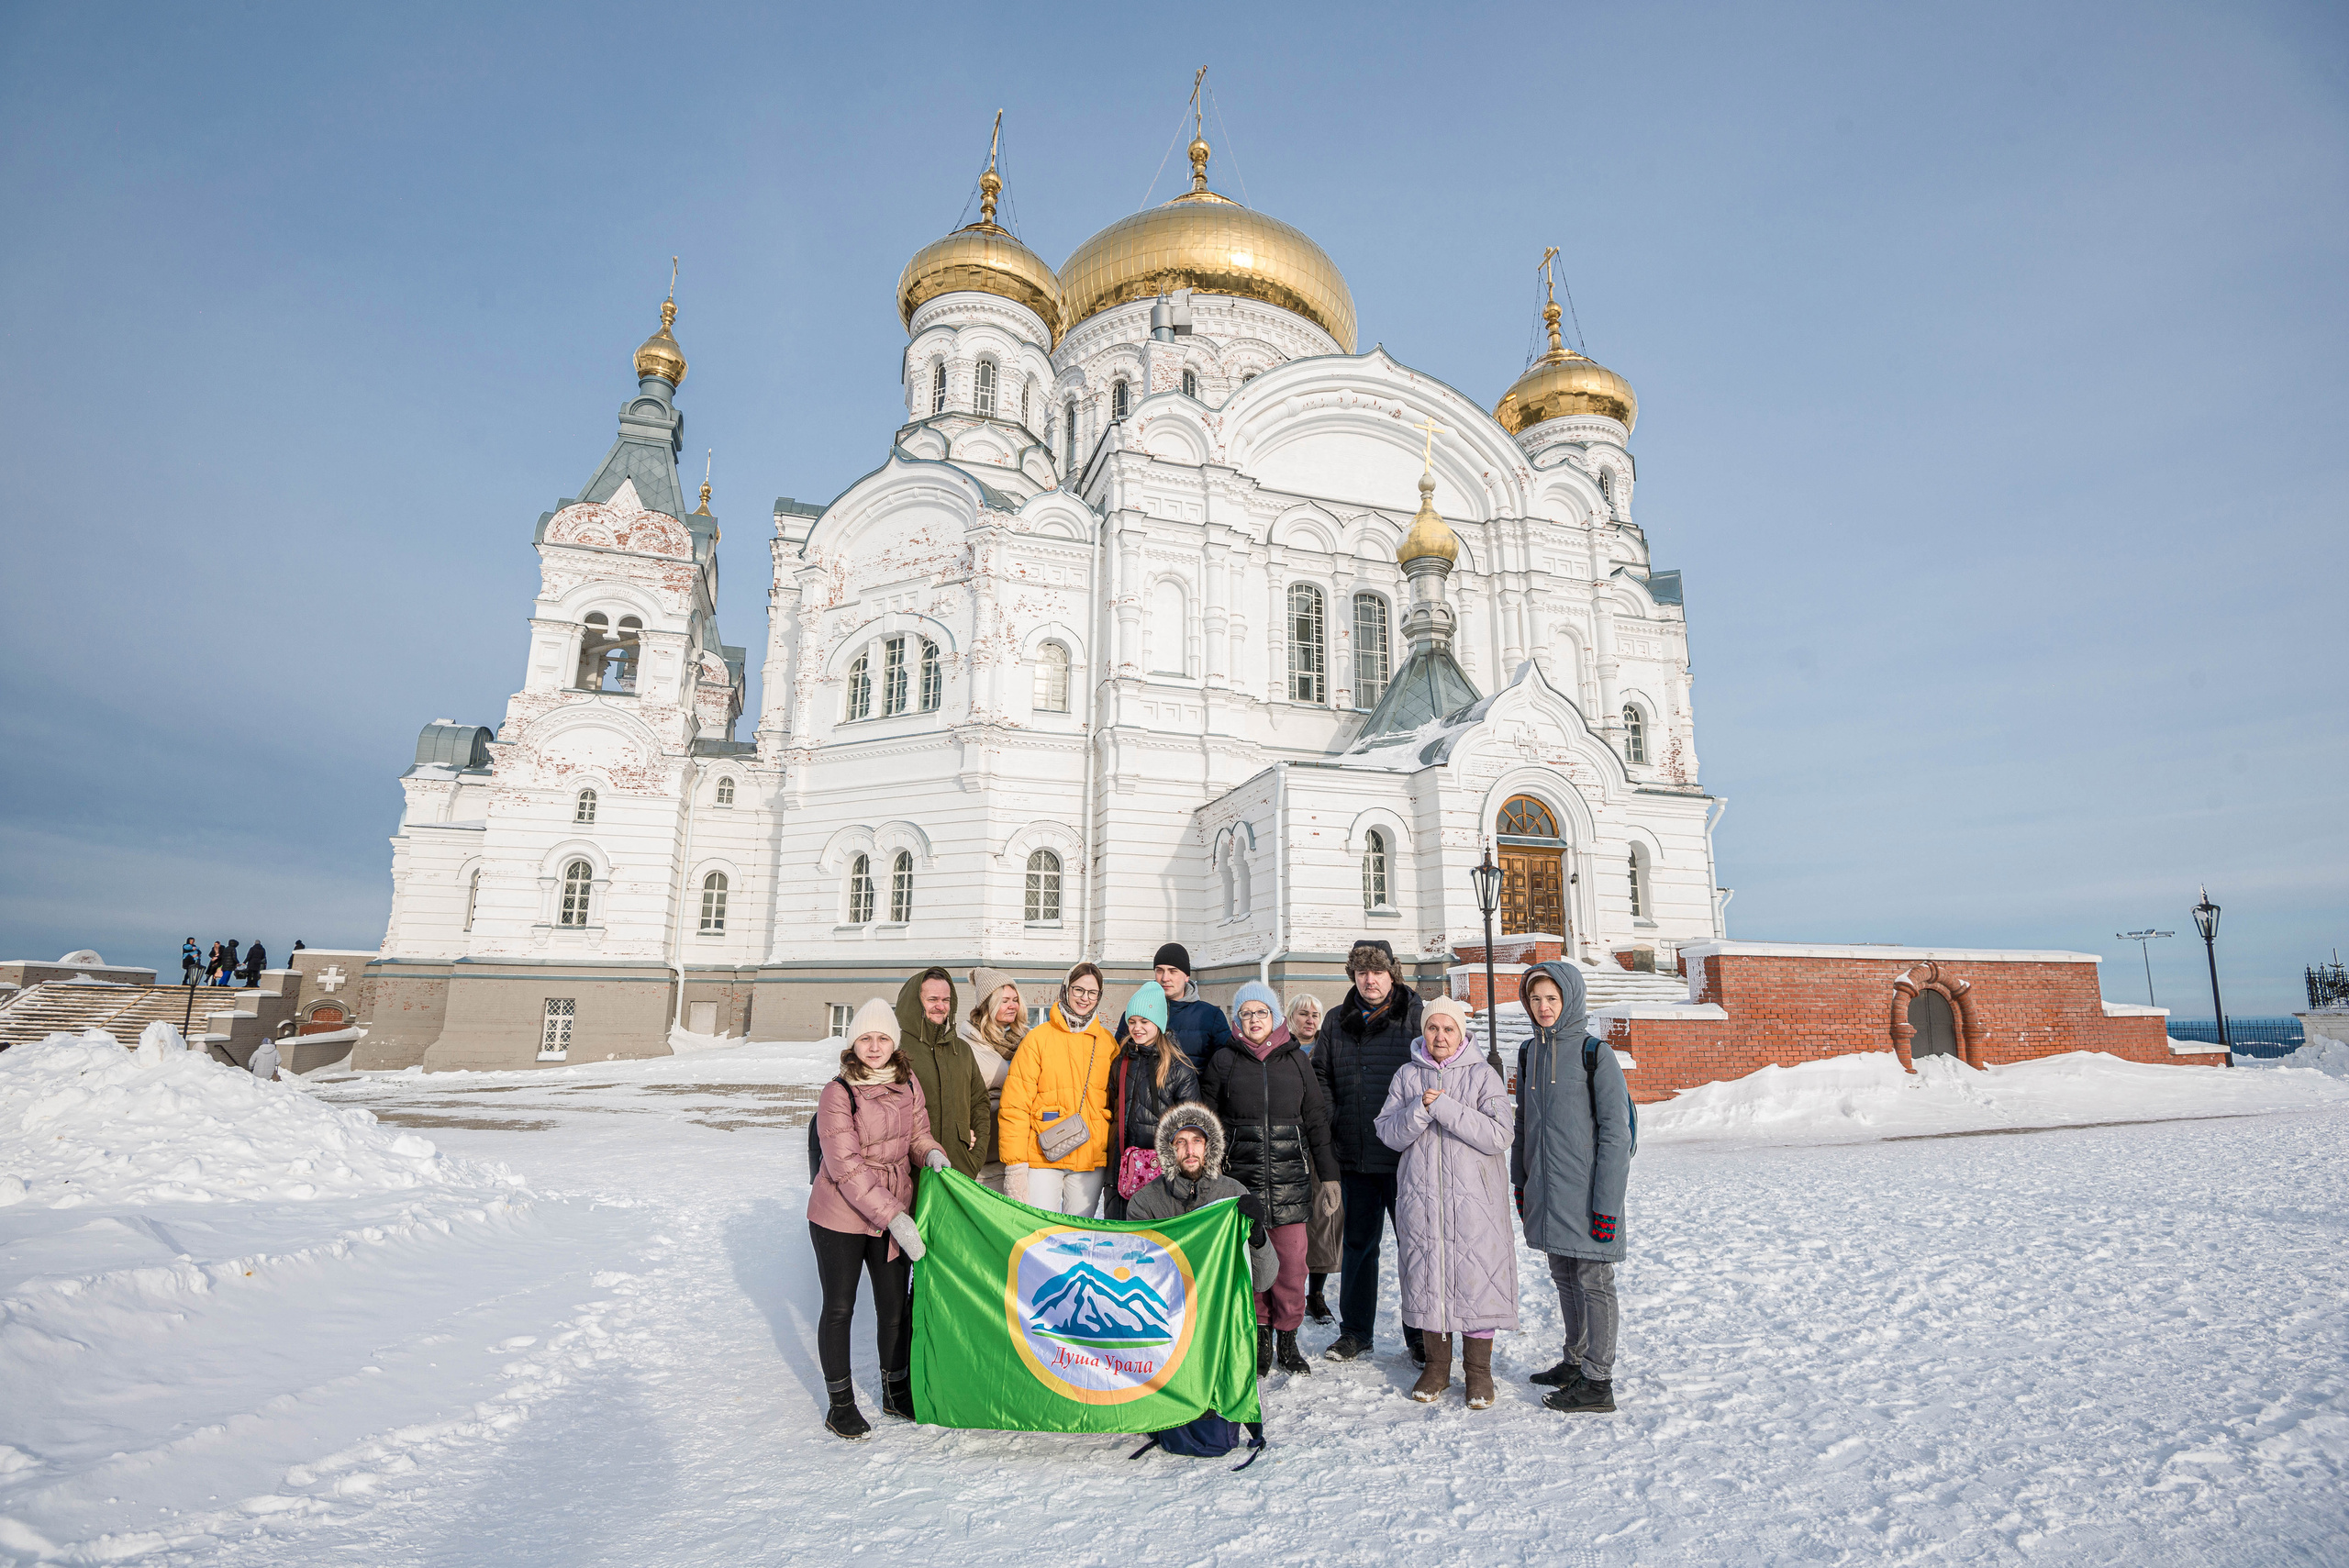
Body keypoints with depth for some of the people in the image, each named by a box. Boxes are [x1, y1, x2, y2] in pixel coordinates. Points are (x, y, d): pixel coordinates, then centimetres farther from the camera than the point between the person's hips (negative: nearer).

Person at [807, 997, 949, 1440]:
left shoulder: (908, 1082, -2)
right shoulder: (837, 1094, -18)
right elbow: (847, 1168, -21)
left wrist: (932, 1153, -15)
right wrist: (893, 1216, -25)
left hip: (896, 1211, 5)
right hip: (839, 1216, -4)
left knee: (894, 1305, 13)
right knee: (839, 1308, 8)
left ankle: (896, 1391, 34)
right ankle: (840, 1402, 28)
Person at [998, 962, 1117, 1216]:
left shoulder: (1108, 1043, 8)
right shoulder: (1038, 1038, -2)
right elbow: (1015, 1105, -4)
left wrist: (1115, 1154, 10)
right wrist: (1015, 1163, -9)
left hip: (1092, 1158, 3)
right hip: (1042, 1158, -3)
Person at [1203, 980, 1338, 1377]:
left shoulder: (1296, 1060, 8)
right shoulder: (1223, 1061, 5)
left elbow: (1317, 1120, 11)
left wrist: (1329, 1175, 8)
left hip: (1291, 1177, 1)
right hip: (1241, 1174, 0)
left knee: (1291, 1261, -1)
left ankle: (1287, 1339, 17)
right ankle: (1259, 1337, 20)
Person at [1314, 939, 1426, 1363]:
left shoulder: (1416, 1017, -3)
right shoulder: (1338, 1023, 8)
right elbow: (1321, 1076, 14)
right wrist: (1328, 1126, 3)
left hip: (1407, 1155, -3)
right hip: (1355, 1157, 3)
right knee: (1358, 1245, 14)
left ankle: (1419, 1335, 23)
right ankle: (1355, 1331, 27)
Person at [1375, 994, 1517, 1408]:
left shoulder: (1483, 1075, -2)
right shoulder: (1407, 1075, 6)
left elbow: (1499, 1136, -14)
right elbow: (1388, 1133, 0)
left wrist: (1443, 1106, -19)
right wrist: (1420, 1108, -18)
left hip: (1474, 1199, -2)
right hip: (1420, 1199, 2)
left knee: (1476, 1278, 1)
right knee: (1426, 1277, 8)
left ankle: (1479, 1370, 20)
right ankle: (1436, 1364, 26)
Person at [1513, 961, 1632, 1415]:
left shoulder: (1595, 1053, -12)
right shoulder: (1530, 1053, 8)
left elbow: (1615, 1131, -13)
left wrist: (1607, 1202, -16)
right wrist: (1521, 1181, 15)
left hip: (1585, 1190, -6)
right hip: (1546, 1190, 7)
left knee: (1593, 1281, 3)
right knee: (1565, 1277, 17)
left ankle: (1597, 1382, 13)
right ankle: (1575, 1361, 33)